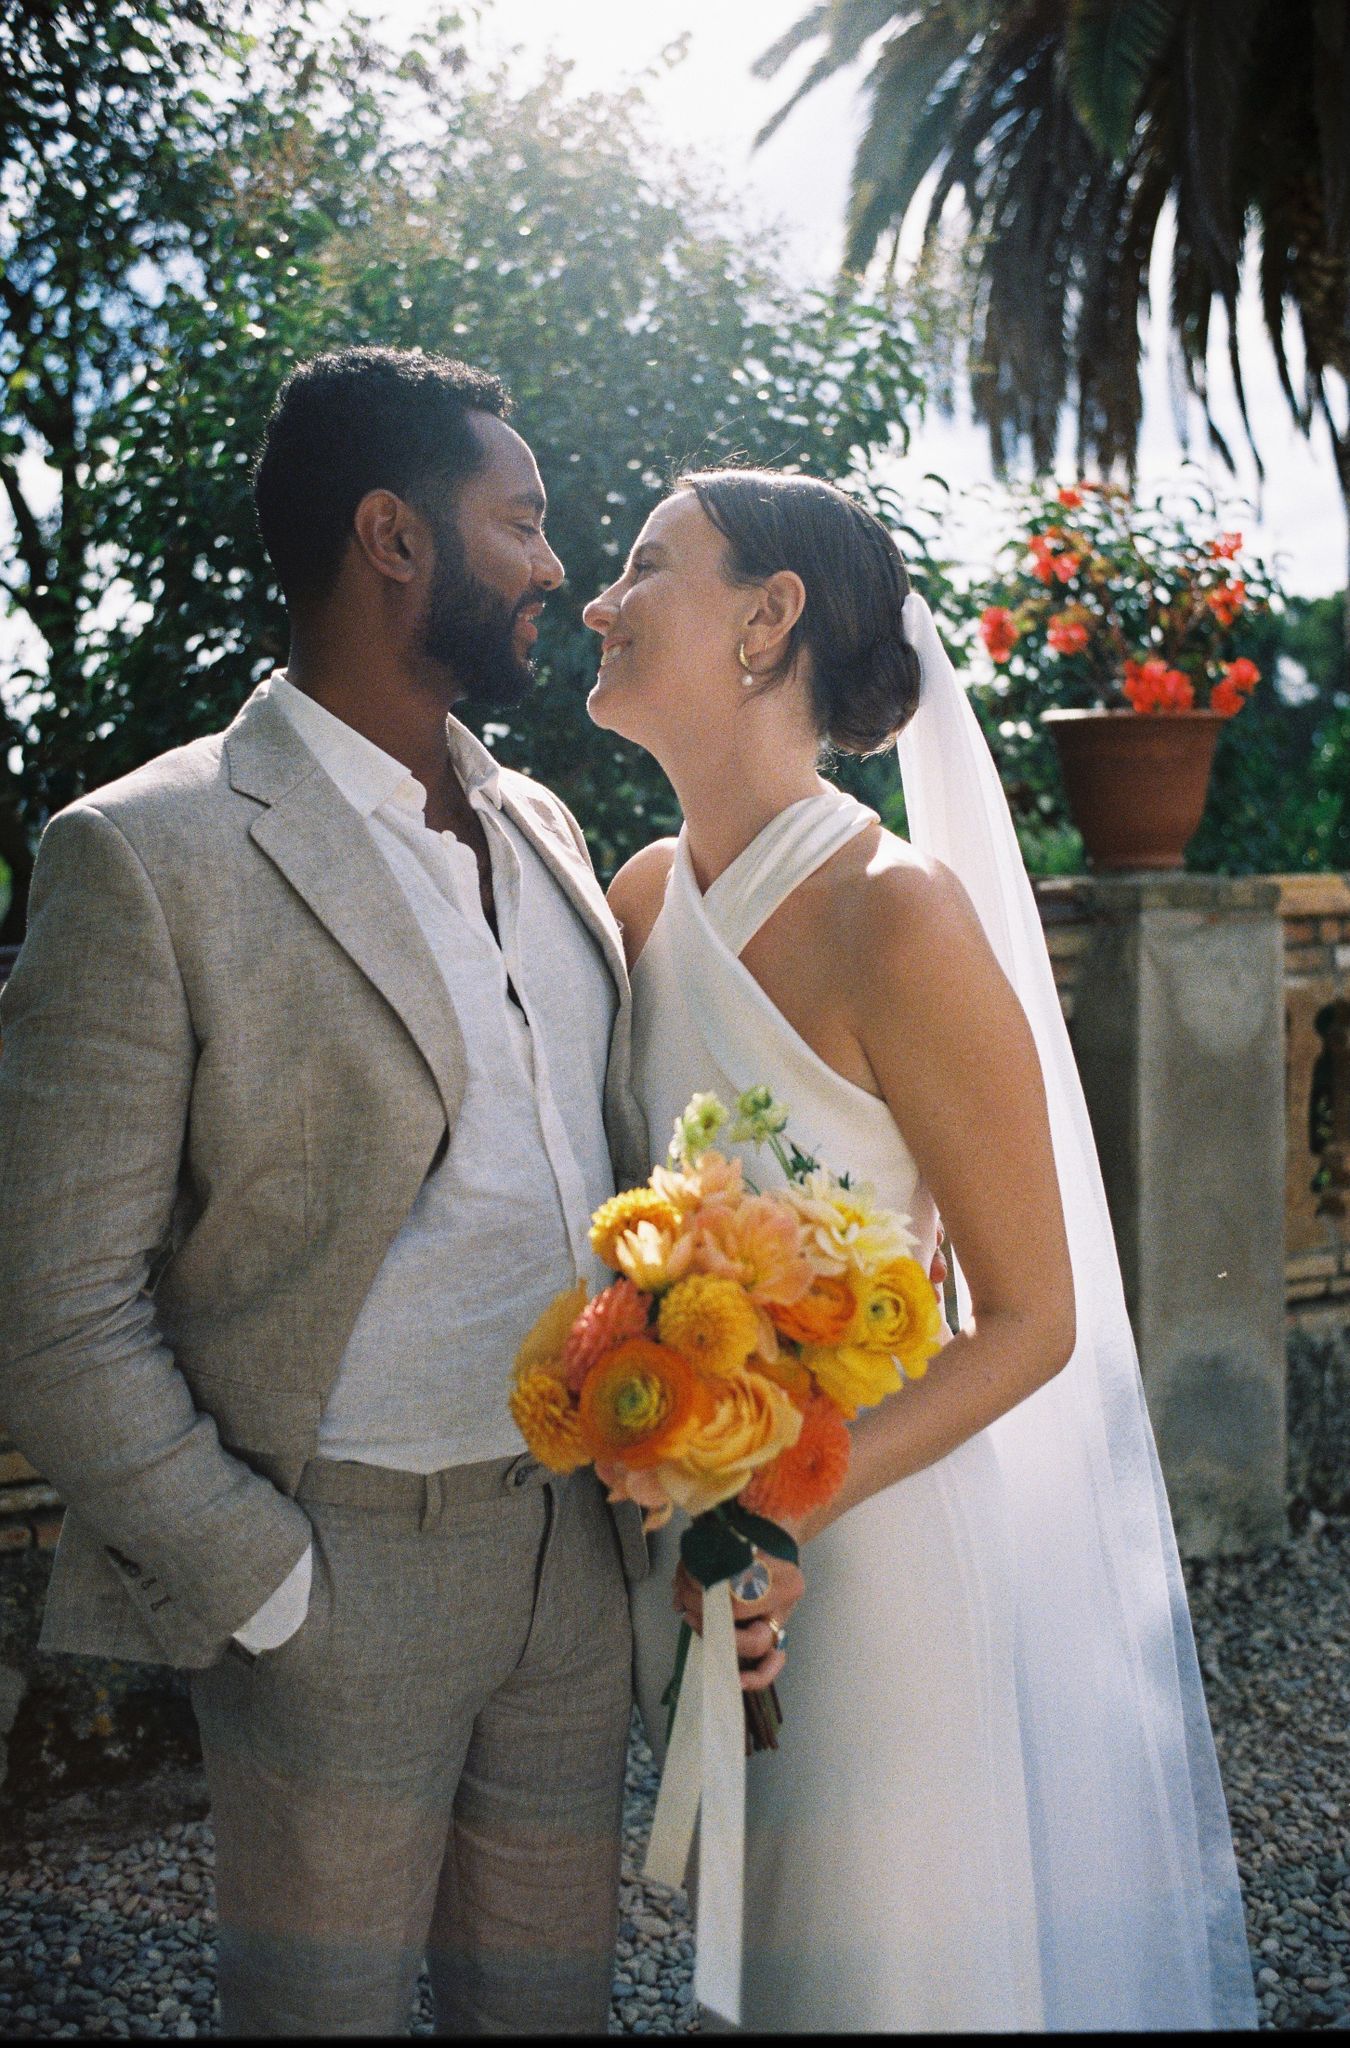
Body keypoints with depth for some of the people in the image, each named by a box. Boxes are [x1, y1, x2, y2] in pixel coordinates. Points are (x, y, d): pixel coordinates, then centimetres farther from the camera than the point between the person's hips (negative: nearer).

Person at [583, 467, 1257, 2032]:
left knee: (901, 1972, 12)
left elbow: (1033, 1322, -16)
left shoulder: (895, 915, -20)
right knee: (760, 1964, 22)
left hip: (888, 1539, -6)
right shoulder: (644, 899, 0)